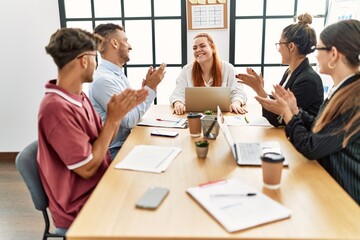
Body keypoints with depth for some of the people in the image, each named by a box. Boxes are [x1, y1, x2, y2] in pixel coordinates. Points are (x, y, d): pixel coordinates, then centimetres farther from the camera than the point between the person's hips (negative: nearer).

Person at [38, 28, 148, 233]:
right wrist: (113, 119, -20)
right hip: (81, 210, -8)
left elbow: (102, 142, 8)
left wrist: (119, 113, -7)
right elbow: (87, 168, -22)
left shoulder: (79, 97, 3)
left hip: (99, 188, 8)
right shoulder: (57, 108, -26)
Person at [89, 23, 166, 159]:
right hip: (115, 151, -8)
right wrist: (151, 87, -15)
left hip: (127, 142, 8)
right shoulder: (103, 79, -20)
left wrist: (145, 86, -3)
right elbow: (130, 120, -21)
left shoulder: (118, 74, 10)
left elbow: (133, 111, 9)